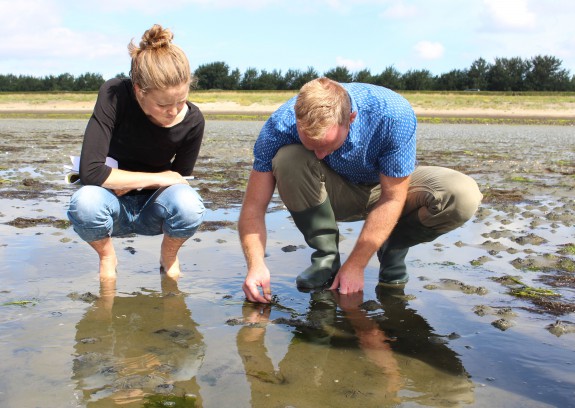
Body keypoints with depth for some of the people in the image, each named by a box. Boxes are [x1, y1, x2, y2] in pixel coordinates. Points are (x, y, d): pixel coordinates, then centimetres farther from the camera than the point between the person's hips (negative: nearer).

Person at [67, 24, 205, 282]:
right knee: (84, 202, -36)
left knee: (189, 205, -34)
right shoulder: (114, 95, -23)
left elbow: (180, 182, -4)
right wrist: (157, 178, -25)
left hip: (152, 210, 1)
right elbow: (90, 171, -30)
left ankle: (168, 258, 2)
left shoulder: (192, 121, -18)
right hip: (115, 209, -1)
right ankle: (107, 257, -1)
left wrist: (130, 183, -18)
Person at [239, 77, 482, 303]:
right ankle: (326, 257, -13)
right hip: (335, 195, 1)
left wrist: (355, 265, -26)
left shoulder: (394, 115, -34)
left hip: (392, 188, 0)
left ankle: (393, 249, -2)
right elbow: (254, 205, -25)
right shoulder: (281, 125, -29)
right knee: (288, 159, -32)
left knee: (464, 196, -29)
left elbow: (391, 198, -26)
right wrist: (256, 264, -40)